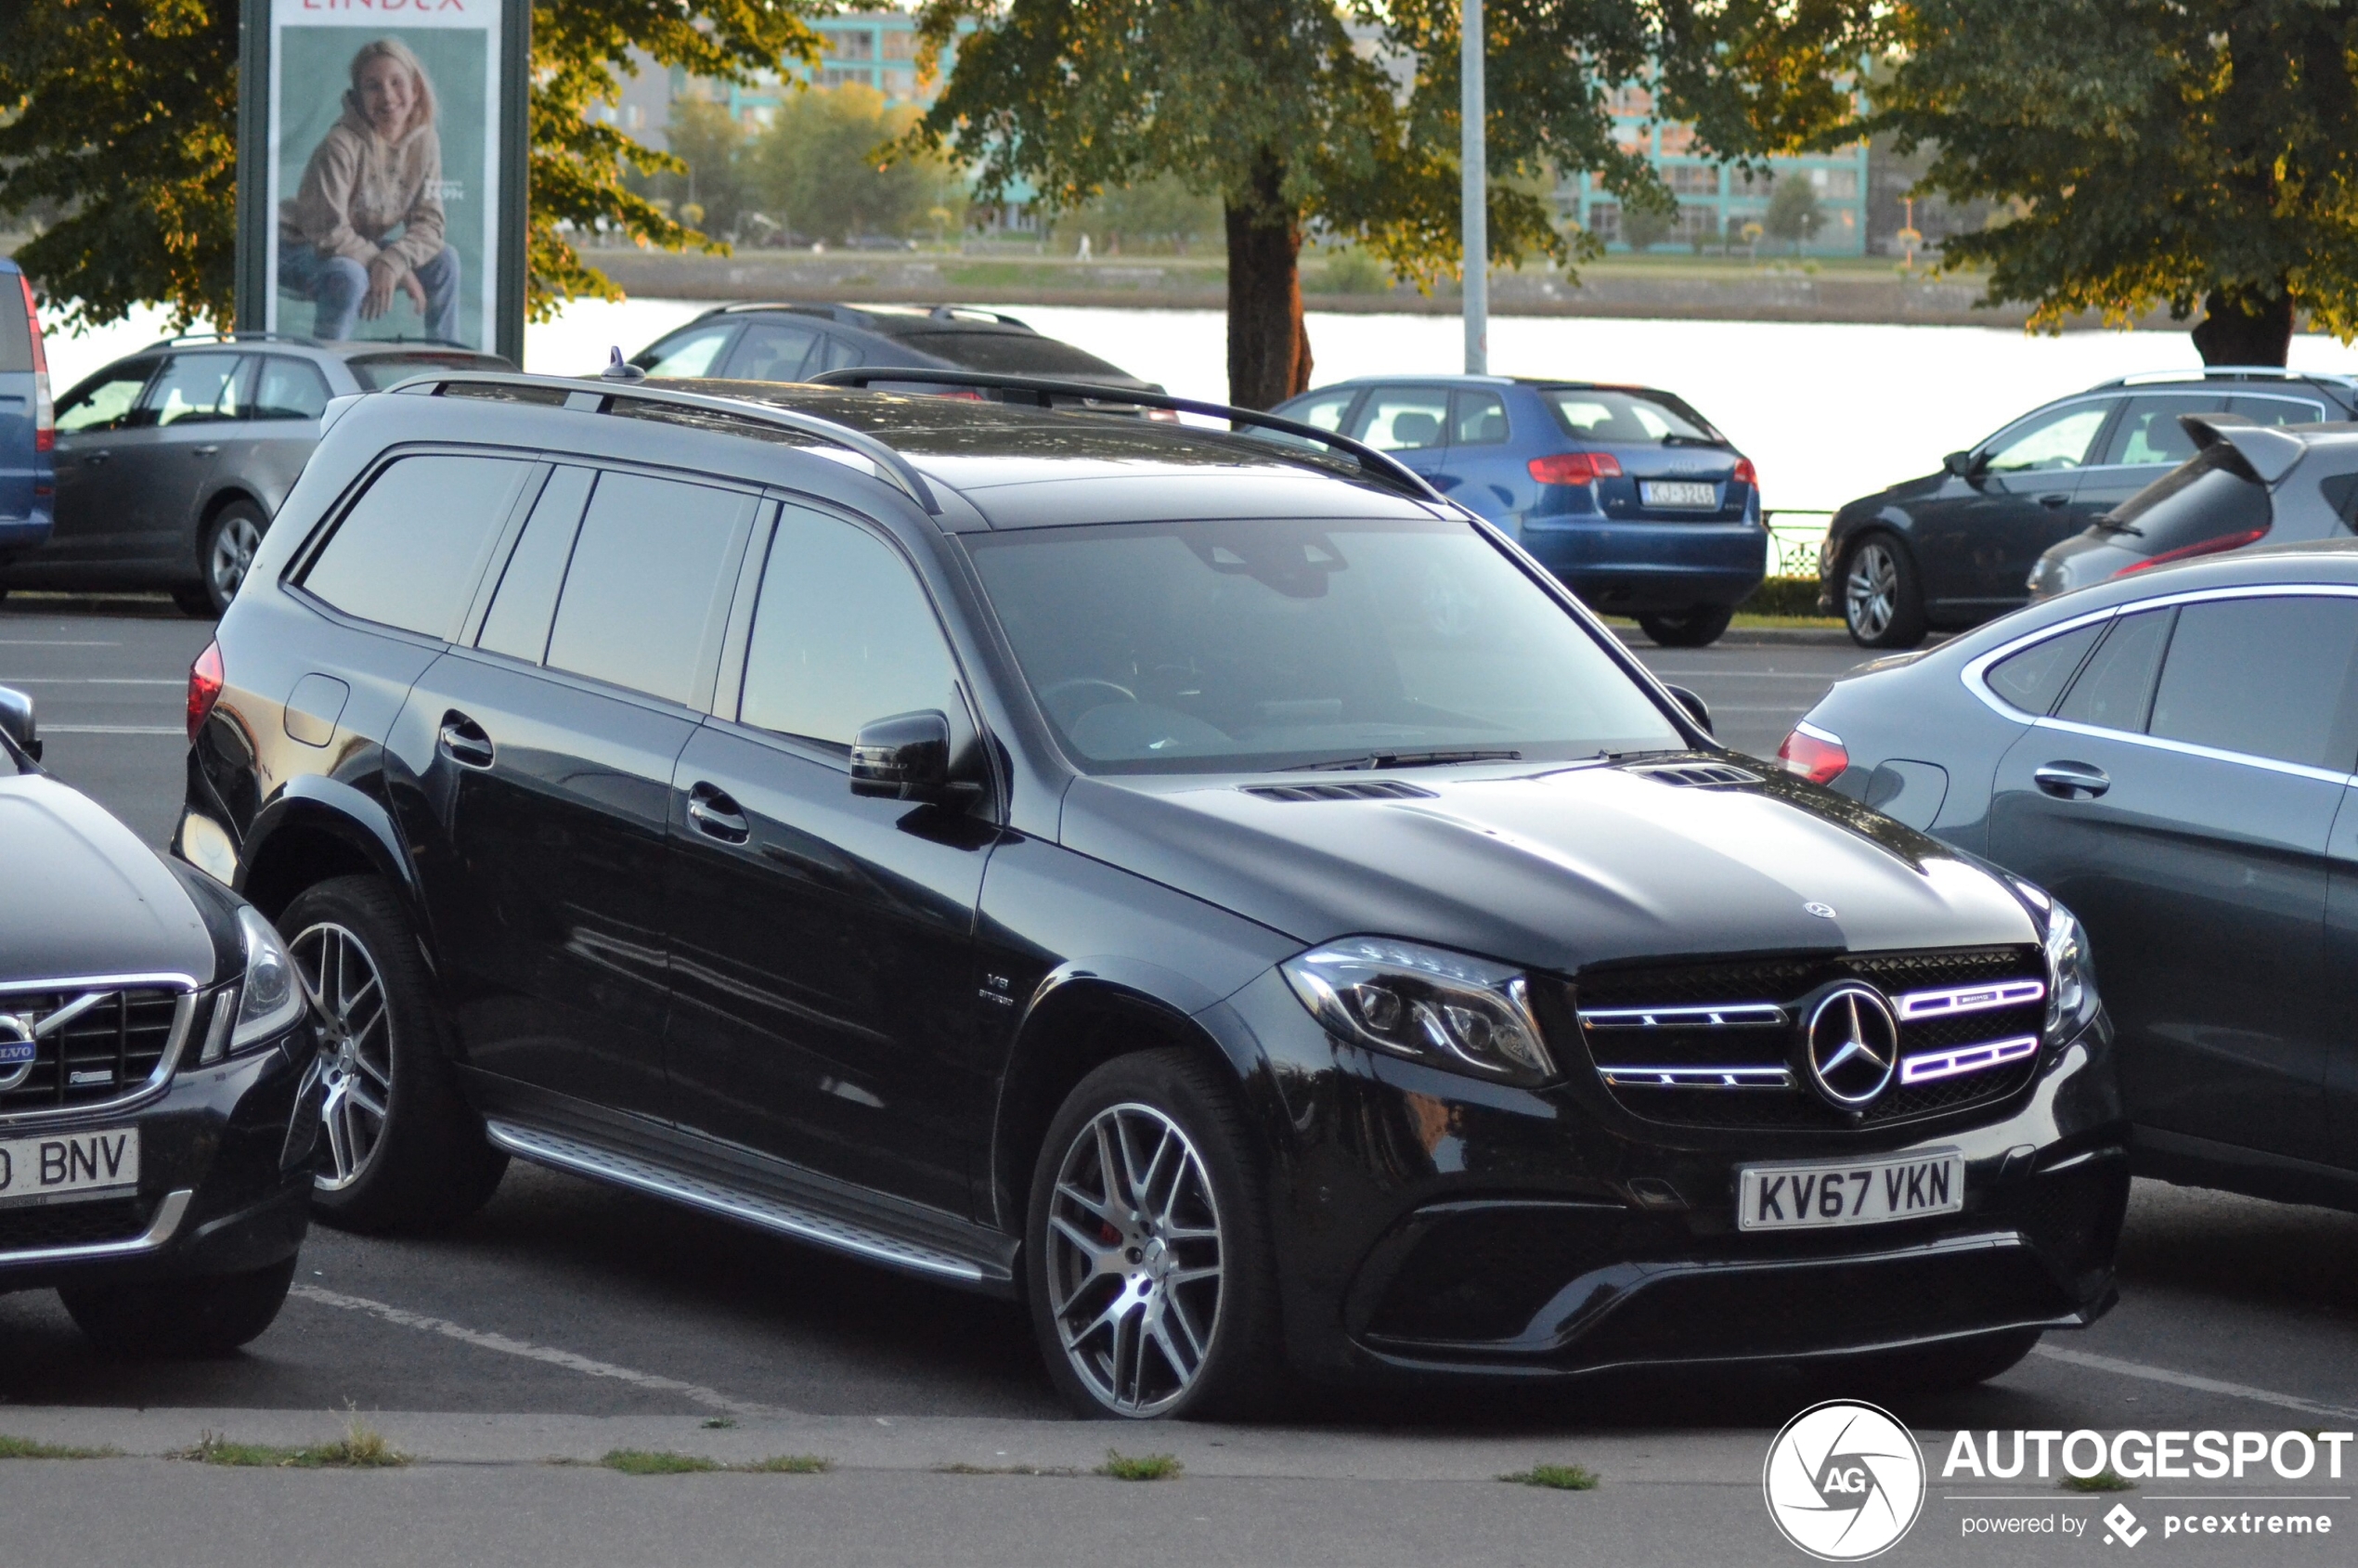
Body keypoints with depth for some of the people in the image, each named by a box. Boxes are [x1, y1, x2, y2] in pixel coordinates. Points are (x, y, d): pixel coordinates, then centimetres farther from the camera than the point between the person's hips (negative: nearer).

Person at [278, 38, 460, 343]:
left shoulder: (424, 141, -7)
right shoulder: (341, 145, -27)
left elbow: (428, 223, -9)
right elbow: (328, 232, -28)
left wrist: (394, 261, -29)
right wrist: (390, 267, -24)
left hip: (361, 248, 7)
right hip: (301, 249, -7)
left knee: (443, 259, -6)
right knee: (348, 275, -37)